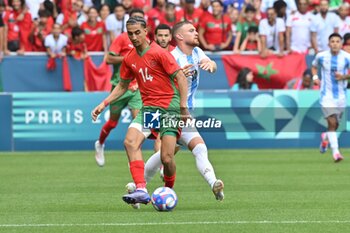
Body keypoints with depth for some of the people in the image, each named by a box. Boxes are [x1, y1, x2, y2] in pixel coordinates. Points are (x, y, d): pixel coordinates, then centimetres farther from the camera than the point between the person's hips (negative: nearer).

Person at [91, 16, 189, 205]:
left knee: (166, 157, -12)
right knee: (130, 141, -21)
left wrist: (183, 106, -17)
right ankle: (141, 190, -28)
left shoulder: (159, 53, -9)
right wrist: (103, 104, 13)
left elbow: (181, 77, -10)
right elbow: (122, 86, 23)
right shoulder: (129, 59, 10)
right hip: (148, 108, 5)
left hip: (169, 107, -5)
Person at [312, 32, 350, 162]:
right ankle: (335, 152, -14)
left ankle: (325, 138, 47)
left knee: (335, 125, 14)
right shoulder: (321, 56, -3)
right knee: (332, 123, -15)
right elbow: (314, 66, 16)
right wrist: (315, 77, -2)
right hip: (327, 95, -2)